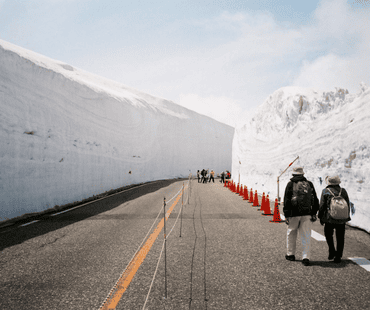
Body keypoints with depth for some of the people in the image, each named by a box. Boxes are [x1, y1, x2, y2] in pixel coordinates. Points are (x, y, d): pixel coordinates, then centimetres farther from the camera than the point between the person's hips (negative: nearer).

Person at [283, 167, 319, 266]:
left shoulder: (290, 184, -1)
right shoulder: (309, 184, 10)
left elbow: (287, 201, -3)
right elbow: (315, 200, 11)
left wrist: (286, 215, 0)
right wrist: (314, 213, 15)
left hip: (294, 213, -2)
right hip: (307, 214, 2)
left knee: (291, 234, 14)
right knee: (306, 236, 3)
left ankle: (290, 254, 23)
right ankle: (306, 257, -1)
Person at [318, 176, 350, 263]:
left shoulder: (325, 191, -6)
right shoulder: (343, 191, 3)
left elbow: (322, 206, -5)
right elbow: (347, 205, 8)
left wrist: (321, 218, 5)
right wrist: (347, 217, 18)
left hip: (330, 219, -2)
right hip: (342, 219, 2)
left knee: (328, 235, 18)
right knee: (340, 238, 9)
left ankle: (332, 252, 10)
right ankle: (338, 256, 10)